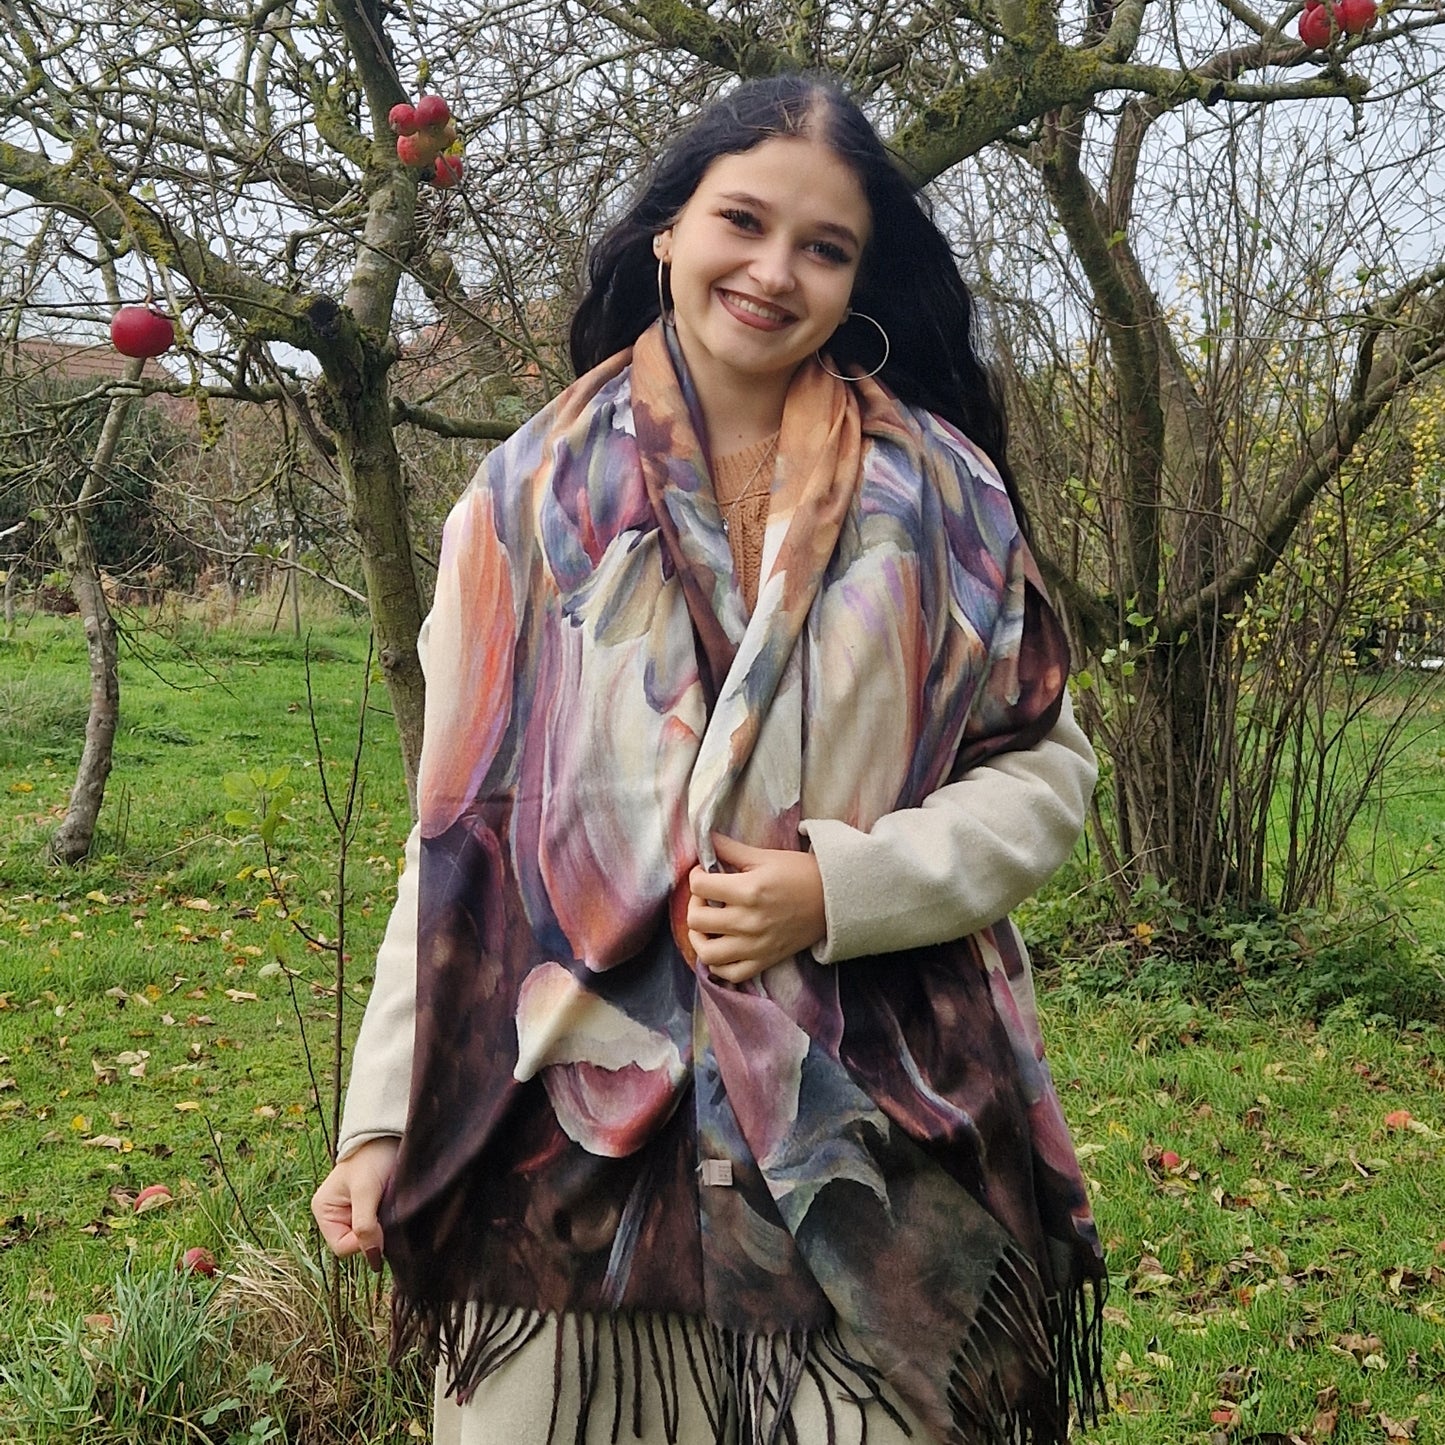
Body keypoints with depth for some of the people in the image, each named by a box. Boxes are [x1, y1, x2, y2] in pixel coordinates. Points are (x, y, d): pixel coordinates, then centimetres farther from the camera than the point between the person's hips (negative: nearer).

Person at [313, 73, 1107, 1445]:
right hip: (574, 1125, 1)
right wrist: (384, 1119, 0)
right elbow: (459, 827, 3)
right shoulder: (534, 497, 2)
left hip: (870, 1139, 0)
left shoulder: (937, 494, 1)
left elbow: (1042, 767, 3)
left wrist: (843, 889, -13)